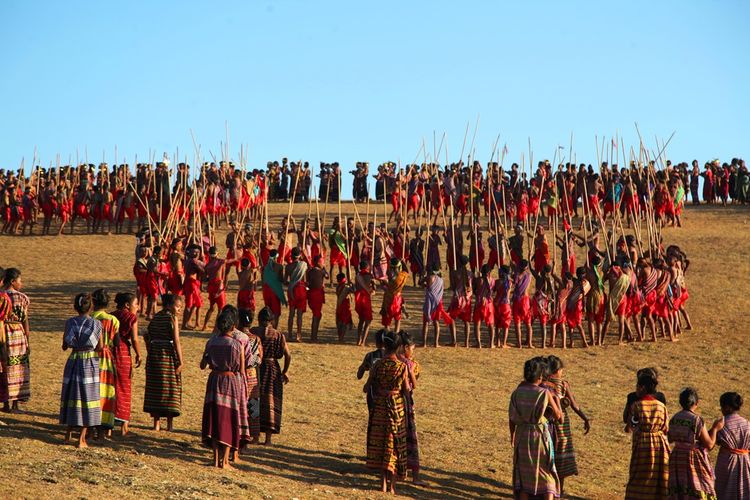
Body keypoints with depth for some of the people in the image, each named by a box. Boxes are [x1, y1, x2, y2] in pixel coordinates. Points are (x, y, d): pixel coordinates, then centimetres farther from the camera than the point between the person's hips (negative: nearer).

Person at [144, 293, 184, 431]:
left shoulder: (155, 317, 9)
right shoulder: (172, 318, -11)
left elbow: (148, 336, 11)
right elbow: (176, 340, -15)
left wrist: (150, 354, 17)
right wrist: (180, 361, -13)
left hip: (154, 354, 6)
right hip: (168, 354, -6)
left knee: (155, 388, 10)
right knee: (170, 389, 3)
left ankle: (156, 422, 11)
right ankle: (170, 424, 5)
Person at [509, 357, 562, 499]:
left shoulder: (516, 393, -5)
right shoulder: (545, 393, -13)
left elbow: (511, 418, 1)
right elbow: (557, 415, -2)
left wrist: (512, 436, 17)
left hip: (522, 436, 3)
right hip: (540, 436, -3)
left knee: (523, 475, 15)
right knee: (547, 476, 9)